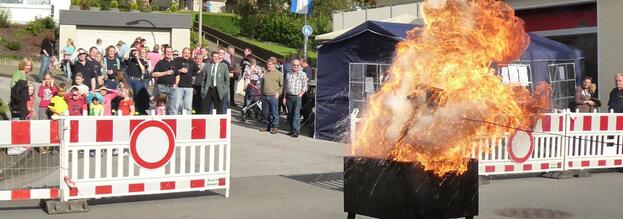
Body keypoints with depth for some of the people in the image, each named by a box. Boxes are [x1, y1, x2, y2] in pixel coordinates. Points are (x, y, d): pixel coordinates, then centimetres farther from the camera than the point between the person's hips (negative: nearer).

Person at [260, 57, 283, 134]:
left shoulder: (279, 74, -1)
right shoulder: (265, 74, 15)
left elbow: (282, 85, -2)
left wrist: (279, 92, -12)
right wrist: (262, 93, 17)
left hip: (273, 96, -6)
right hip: (264, 96, 6)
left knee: (274, 113, -3)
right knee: (265, 112, 10)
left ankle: (275, 127, 3)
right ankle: (267, 126, 22)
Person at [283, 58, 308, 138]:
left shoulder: (303, 75, 1)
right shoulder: (288, 75, 14)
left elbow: (304, 87, 0)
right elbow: (286, 87, 17)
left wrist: (300, 94, -10)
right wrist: (285, 97, 12)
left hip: (297, 97, -5)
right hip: (289, 96, 5)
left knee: (296, 114, -11)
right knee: (290, 114, 8)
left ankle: (296, 131, -12)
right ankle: (292, 130, 16)